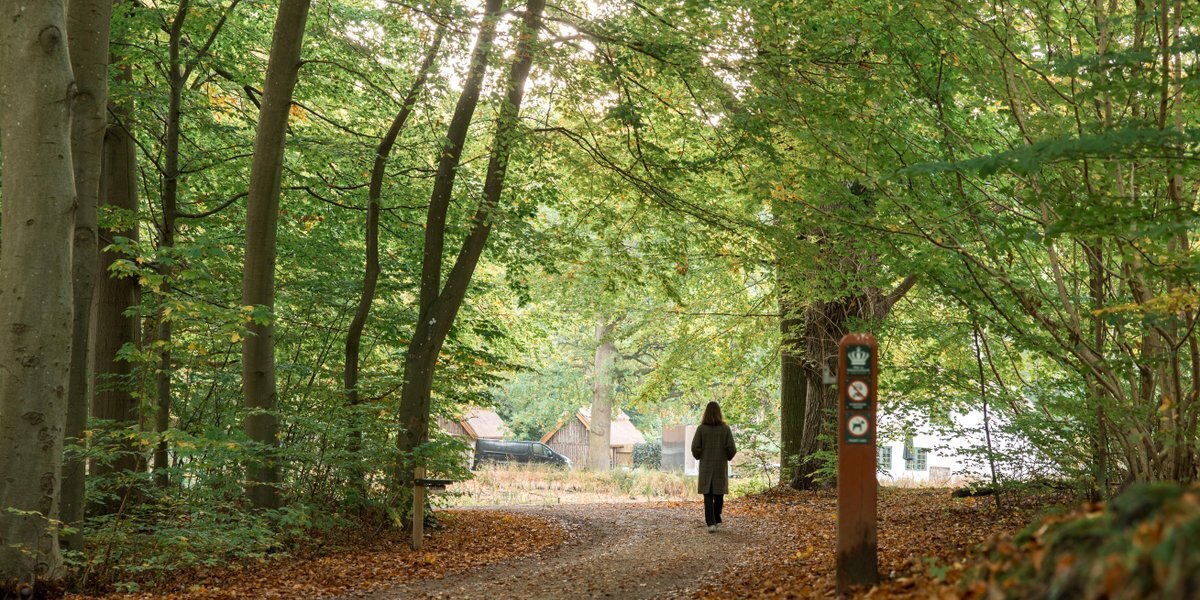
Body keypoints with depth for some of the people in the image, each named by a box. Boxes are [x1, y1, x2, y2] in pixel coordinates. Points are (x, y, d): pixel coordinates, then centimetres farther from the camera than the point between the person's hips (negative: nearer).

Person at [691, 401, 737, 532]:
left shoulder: (701, 429, -8)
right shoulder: (725, 429, -6)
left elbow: (695, 447, -11)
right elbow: (731, 448, -9)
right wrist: (728, 457, 11)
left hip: (706, 467, -1)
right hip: (721, 467, 1)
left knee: (708, 496, 2)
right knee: (719, 494, 17)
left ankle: (711, 523, -12)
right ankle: (716, 519, 29)